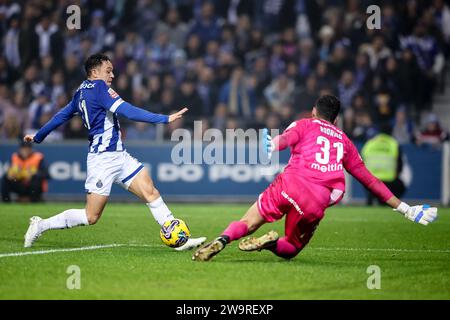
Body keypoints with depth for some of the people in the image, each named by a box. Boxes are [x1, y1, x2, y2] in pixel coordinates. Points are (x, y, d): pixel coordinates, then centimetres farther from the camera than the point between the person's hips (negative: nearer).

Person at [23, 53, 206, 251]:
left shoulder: (81, 92, 14)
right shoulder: (98, 87, -12)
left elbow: (61, 116, 25)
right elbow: (128, 112, -21)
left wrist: (37, 137, 41)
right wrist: (164, 119, -23)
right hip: (103, 158, -10)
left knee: (151, 192, -2)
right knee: (91, 217, -4)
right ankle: (41, 225, 9)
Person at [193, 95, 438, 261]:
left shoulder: (305, 124, 21)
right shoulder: (344, 141, 29)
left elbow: (285, 138, -5)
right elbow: (369, 180, 31)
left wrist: (271, 146, -27)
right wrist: (403, 208, 38)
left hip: (291, 182, -2)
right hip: (317, 202, 2)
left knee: (247, 224, 6)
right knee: (290, 249, 19)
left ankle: (221, 241, -25)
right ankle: (272, 243, -15)